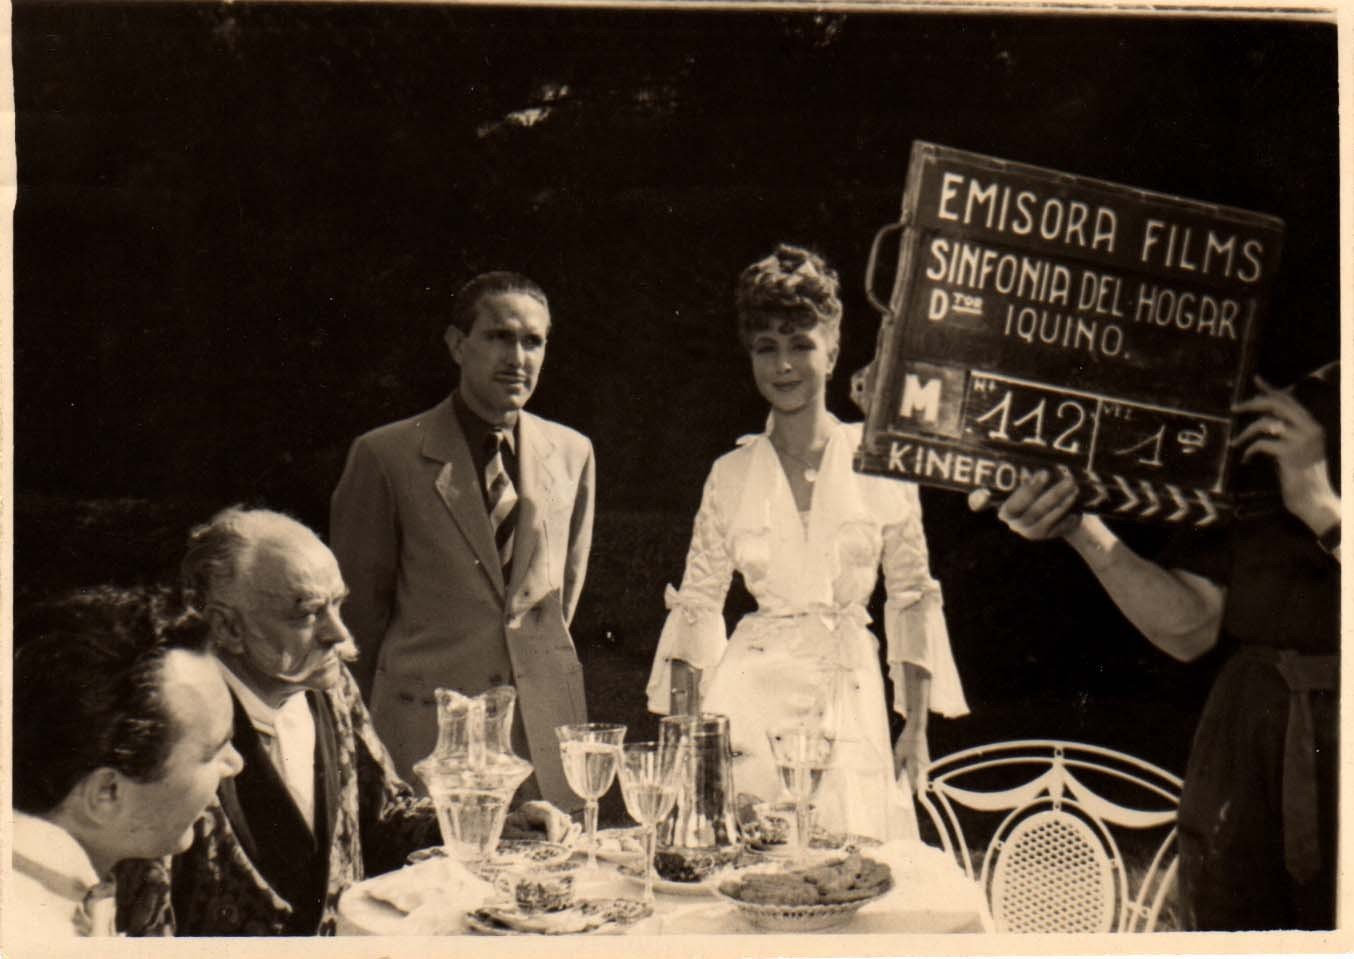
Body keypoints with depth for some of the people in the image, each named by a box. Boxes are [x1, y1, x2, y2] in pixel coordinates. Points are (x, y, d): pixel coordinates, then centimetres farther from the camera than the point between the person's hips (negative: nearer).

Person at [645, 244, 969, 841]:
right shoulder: (731, 475, 6)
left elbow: (912, 596, 7)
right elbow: (698, 603, 10)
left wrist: (916, 726, 3)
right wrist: (681, 729, 2)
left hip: (852, 703, 0)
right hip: (750, 707, 0)